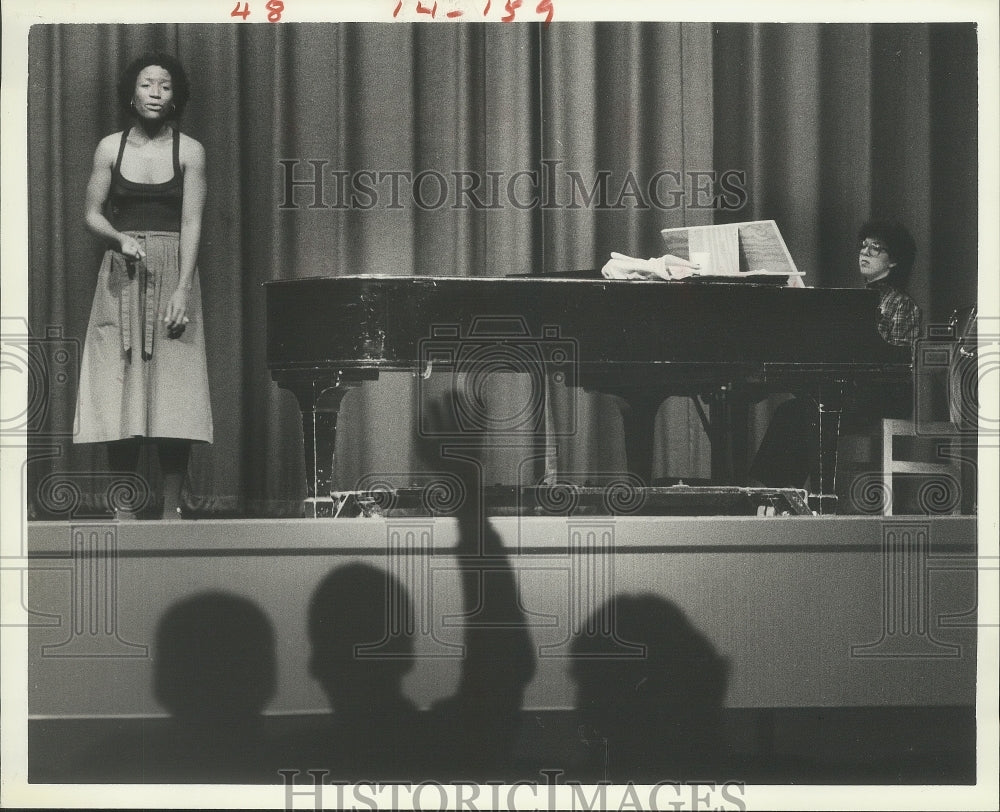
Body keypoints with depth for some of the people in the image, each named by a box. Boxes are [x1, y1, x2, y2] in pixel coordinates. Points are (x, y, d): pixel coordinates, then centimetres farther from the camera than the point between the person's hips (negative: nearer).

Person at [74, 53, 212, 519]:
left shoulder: (189, 151, 0)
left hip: (173, 272, -1)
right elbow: (92, 214, 8)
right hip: (122, 274, 1)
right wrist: (121, 238, -12)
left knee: (173, 391, -5)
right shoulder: (111, 147, 5)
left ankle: (171, 509, 1)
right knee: (119, 386, -2)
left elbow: (191, 224, -5)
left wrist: (182, 290, -13)